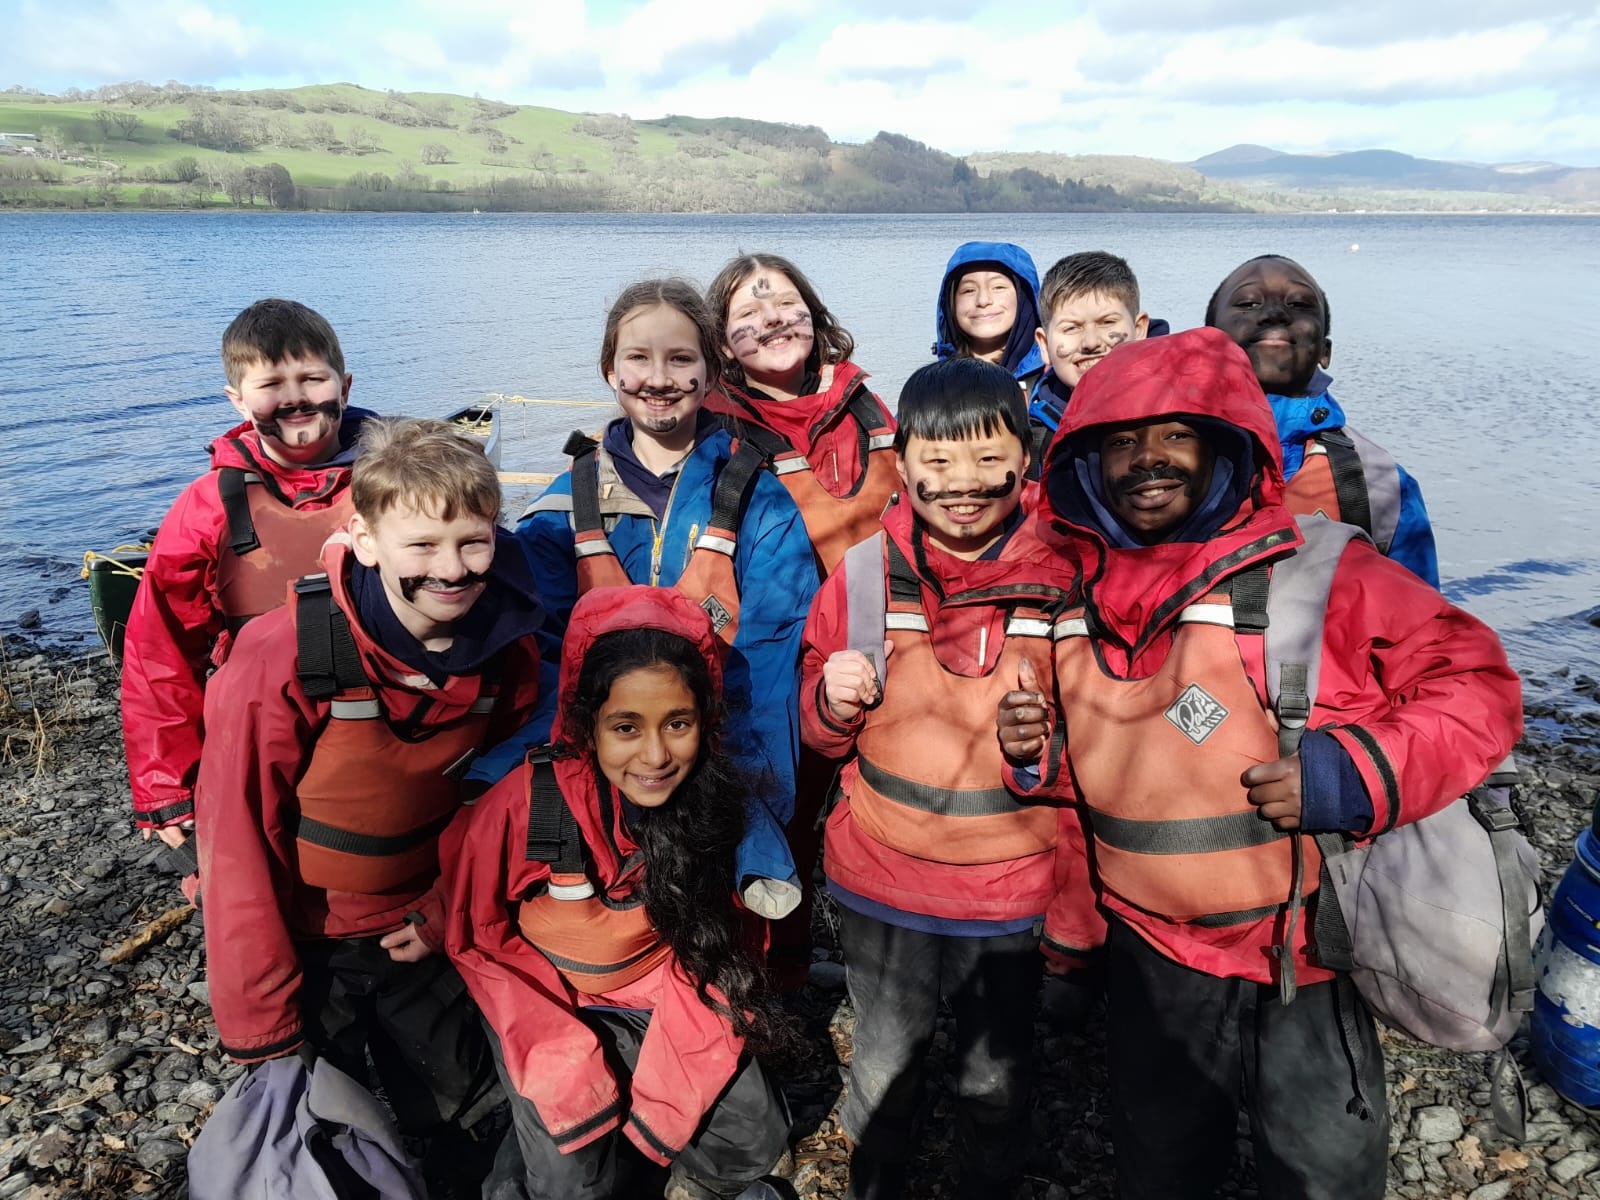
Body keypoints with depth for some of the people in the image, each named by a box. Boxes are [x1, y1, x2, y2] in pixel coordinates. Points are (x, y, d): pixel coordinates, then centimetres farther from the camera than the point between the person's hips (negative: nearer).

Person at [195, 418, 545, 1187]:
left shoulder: (507, 651, -14)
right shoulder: (282, 659, -27)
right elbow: (237, 840, -20)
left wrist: (448, 908, -7)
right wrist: (263, 1027, -15)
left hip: (417, 932, 4)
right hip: (300, 944, -3)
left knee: (467, 1119, 18)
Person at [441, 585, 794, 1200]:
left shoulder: (709, 797, -20)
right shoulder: (527, 801, -27)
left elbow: (713, 936, -6)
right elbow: (478, 938, -11)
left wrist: (671, 1075, -13)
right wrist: (564, 1058, -16)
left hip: (659, 992, 2)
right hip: (544, 999, -2)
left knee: (753, 1138, -5)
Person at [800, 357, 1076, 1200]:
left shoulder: (1066, 576, -10)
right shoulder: (863, 576, -7)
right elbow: (821, 734, 2)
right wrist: (834, 699, -19)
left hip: (1014, 888, 0)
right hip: (882, 881, 1)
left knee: (996, 1075, 21)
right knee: (883, 1064, 21)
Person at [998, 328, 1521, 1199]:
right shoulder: (1080, 597, 0)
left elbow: (1477, 685, -13)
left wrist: (1356, 774, -26)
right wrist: (1040, 753, -8)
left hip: (1302, 965, -4)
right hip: (1148, 962, 5)